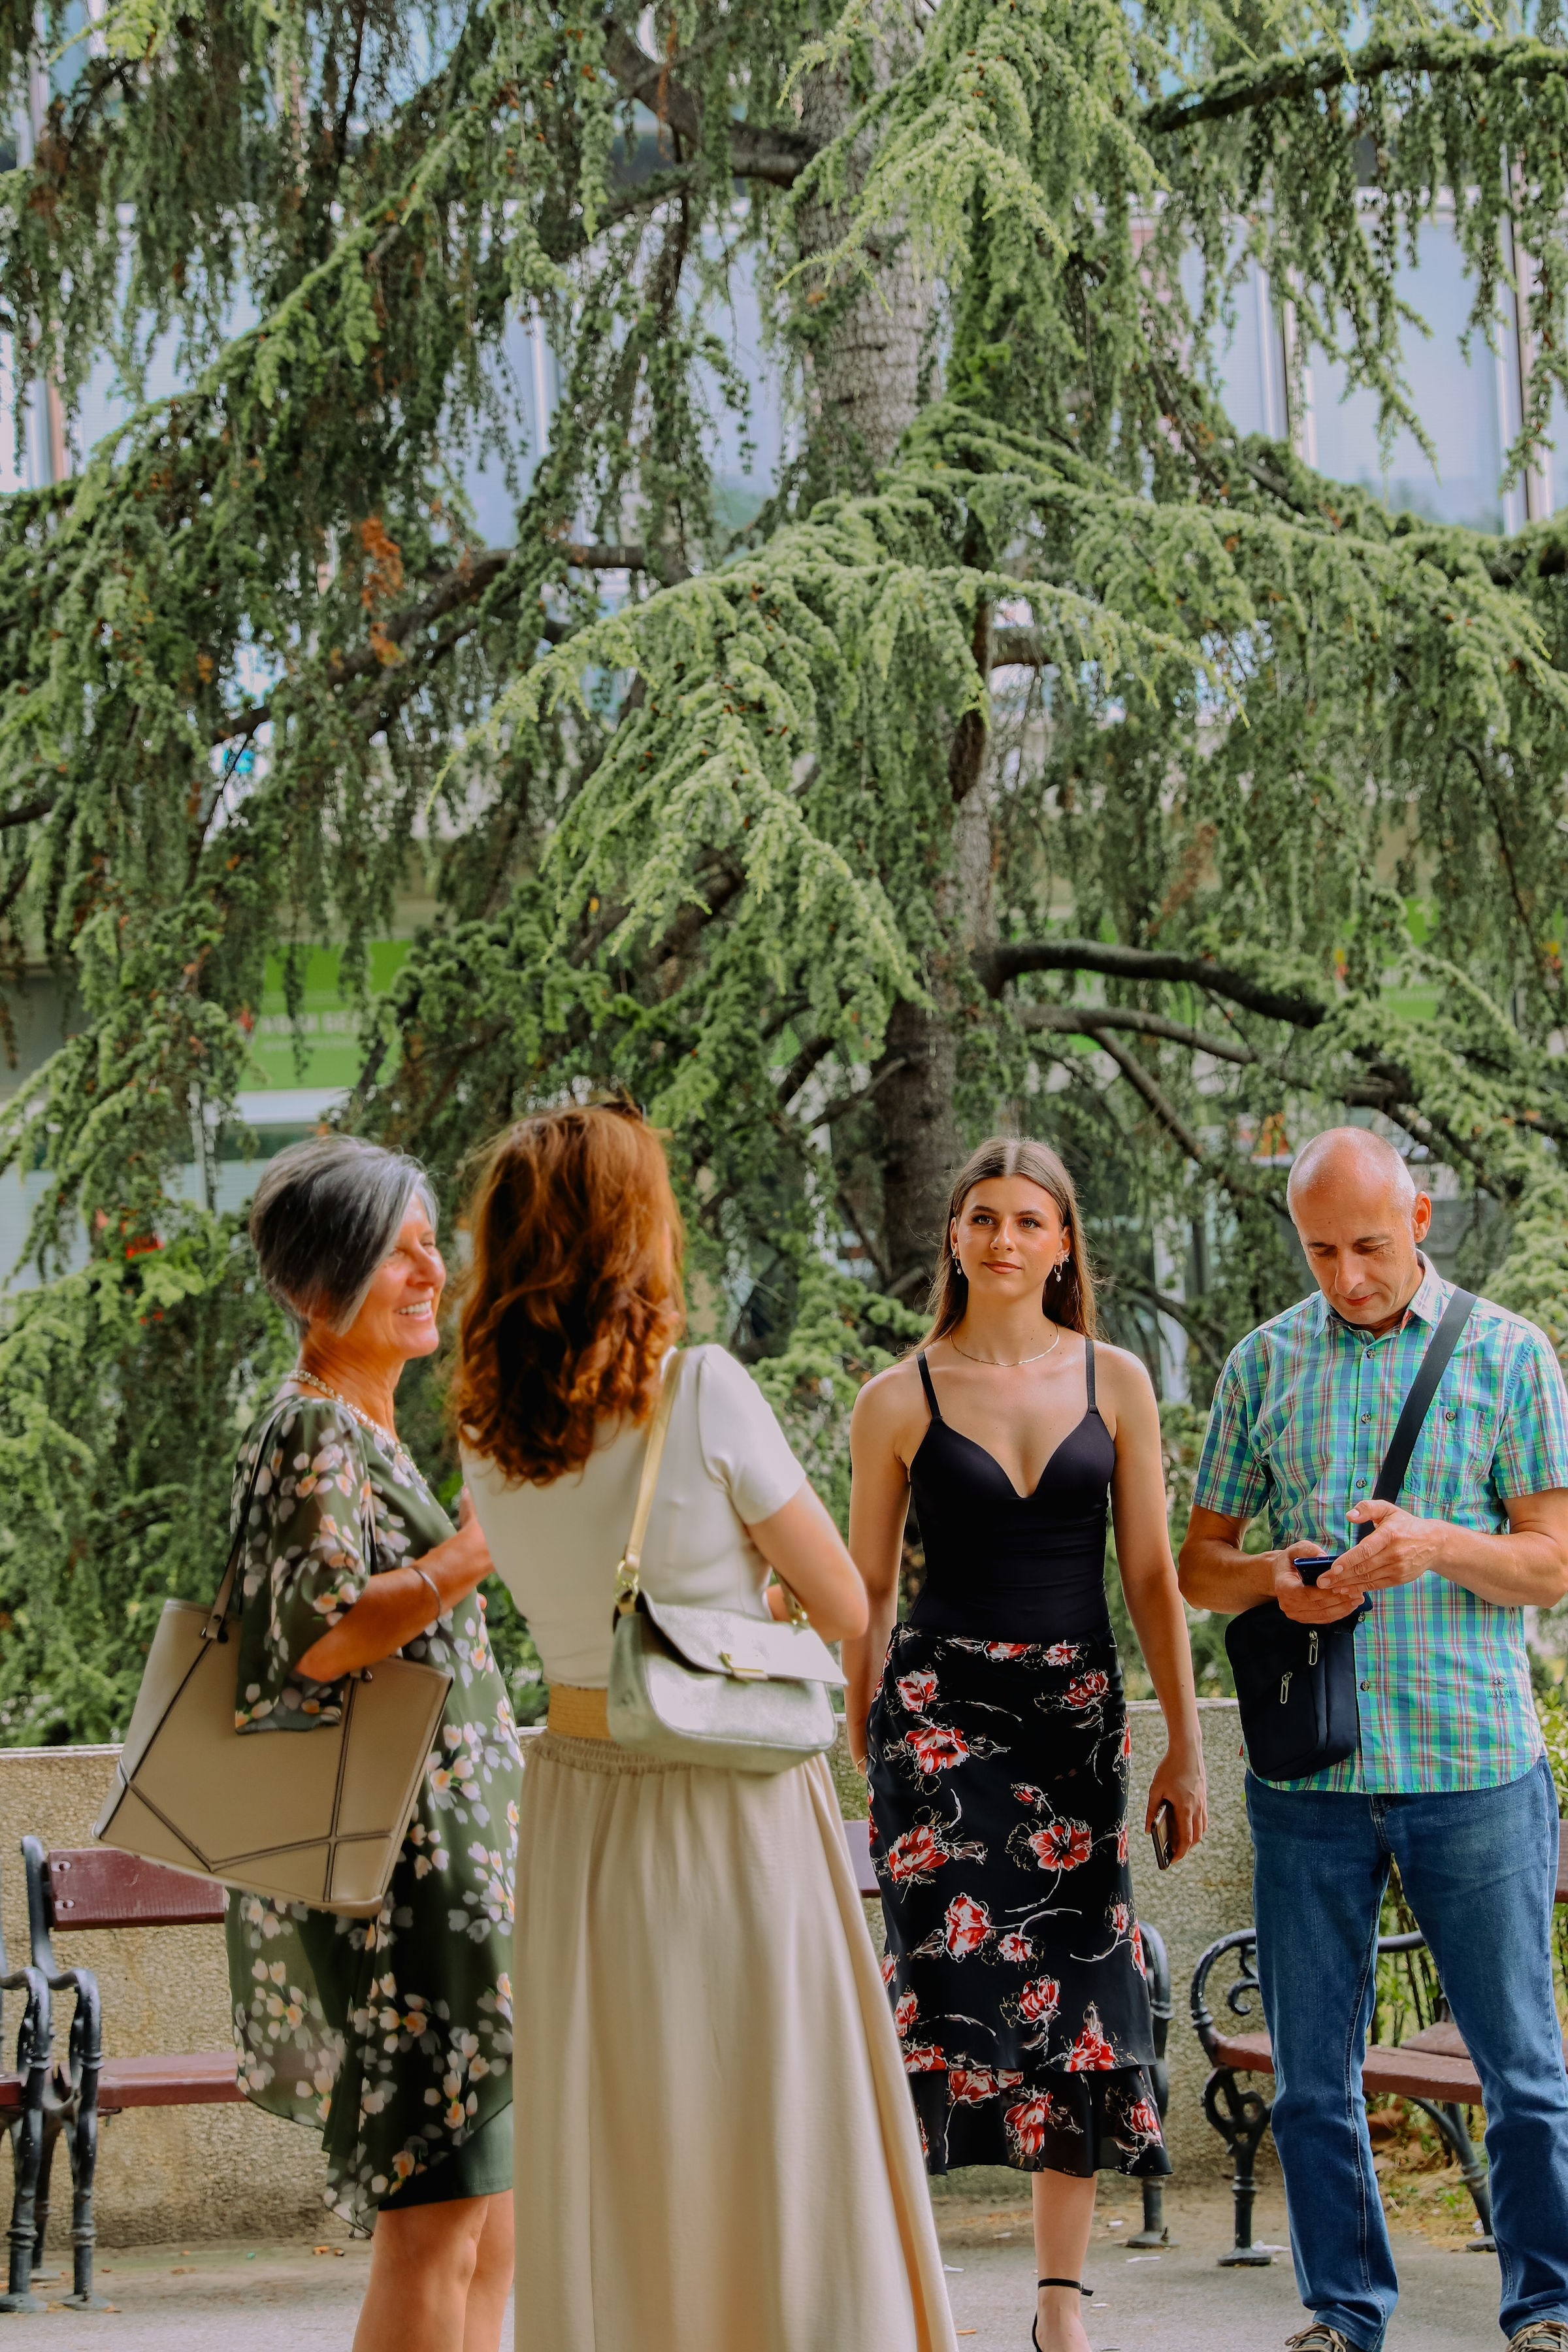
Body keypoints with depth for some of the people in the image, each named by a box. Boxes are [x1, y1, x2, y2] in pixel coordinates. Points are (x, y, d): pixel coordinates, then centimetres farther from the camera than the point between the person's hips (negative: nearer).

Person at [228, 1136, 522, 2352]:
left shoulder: (365, 1428, 19)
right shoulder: (313, 1437, -11)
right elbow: (324, 1630, -24)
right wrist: (484, 1543, -21)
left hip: (448, 1860, 10)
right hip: (393, 1872, -10)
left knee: (493, 2222, 11)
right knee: (435, 2226, -12)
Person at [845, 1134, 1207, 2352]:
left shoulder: (1114, 1381, 6)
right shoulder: (899, 1400, 1)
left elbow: (1152, 1576, 8)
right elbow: (866, 1594, 7)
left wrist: (1186, 1744, 5)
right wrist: (863, 1754, 6)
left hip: (1079, 1710, 2)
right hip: (941, 1704, -2)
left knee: (1078, 1989, 2)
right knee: (951, 1970, -13)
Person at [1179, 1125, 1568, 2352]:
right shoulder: (1265, 1364, 10)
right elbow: (1197, 1565, 14)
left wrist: (1437, 1546, -17)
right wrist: (1275, 1580, -9)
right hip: (1308, 1775, 2)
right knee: (1314, 2075, 7)